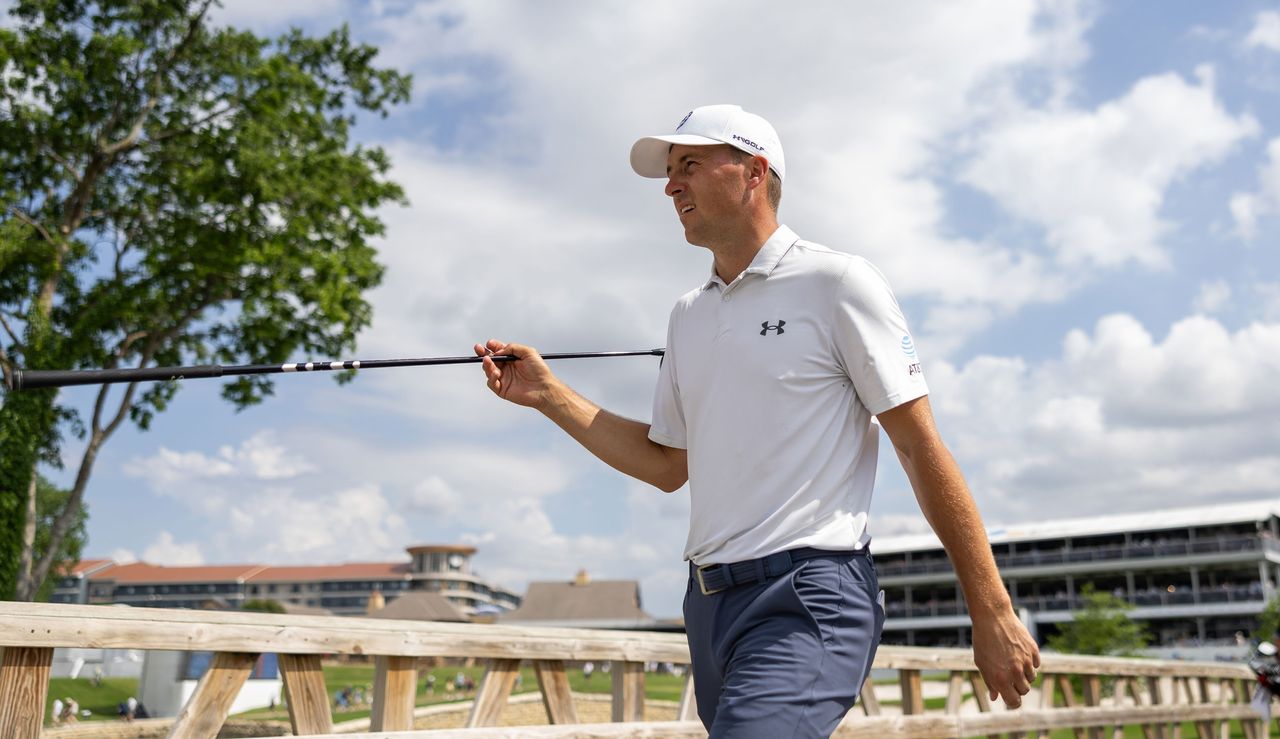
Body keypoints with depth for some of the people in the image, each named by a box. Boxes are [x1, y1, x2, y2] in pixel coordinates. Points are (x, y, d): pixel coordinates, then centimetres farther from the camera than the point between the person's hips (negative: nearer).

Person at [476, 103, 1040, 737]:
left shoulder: (837, 282, -3)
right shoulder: (688, 314, 16)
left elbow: (922, 449, -5)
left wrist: (993, 613, -7)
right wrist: (547, 394, 12)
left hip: (806, 597, -7)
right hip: (710, 603, 7)